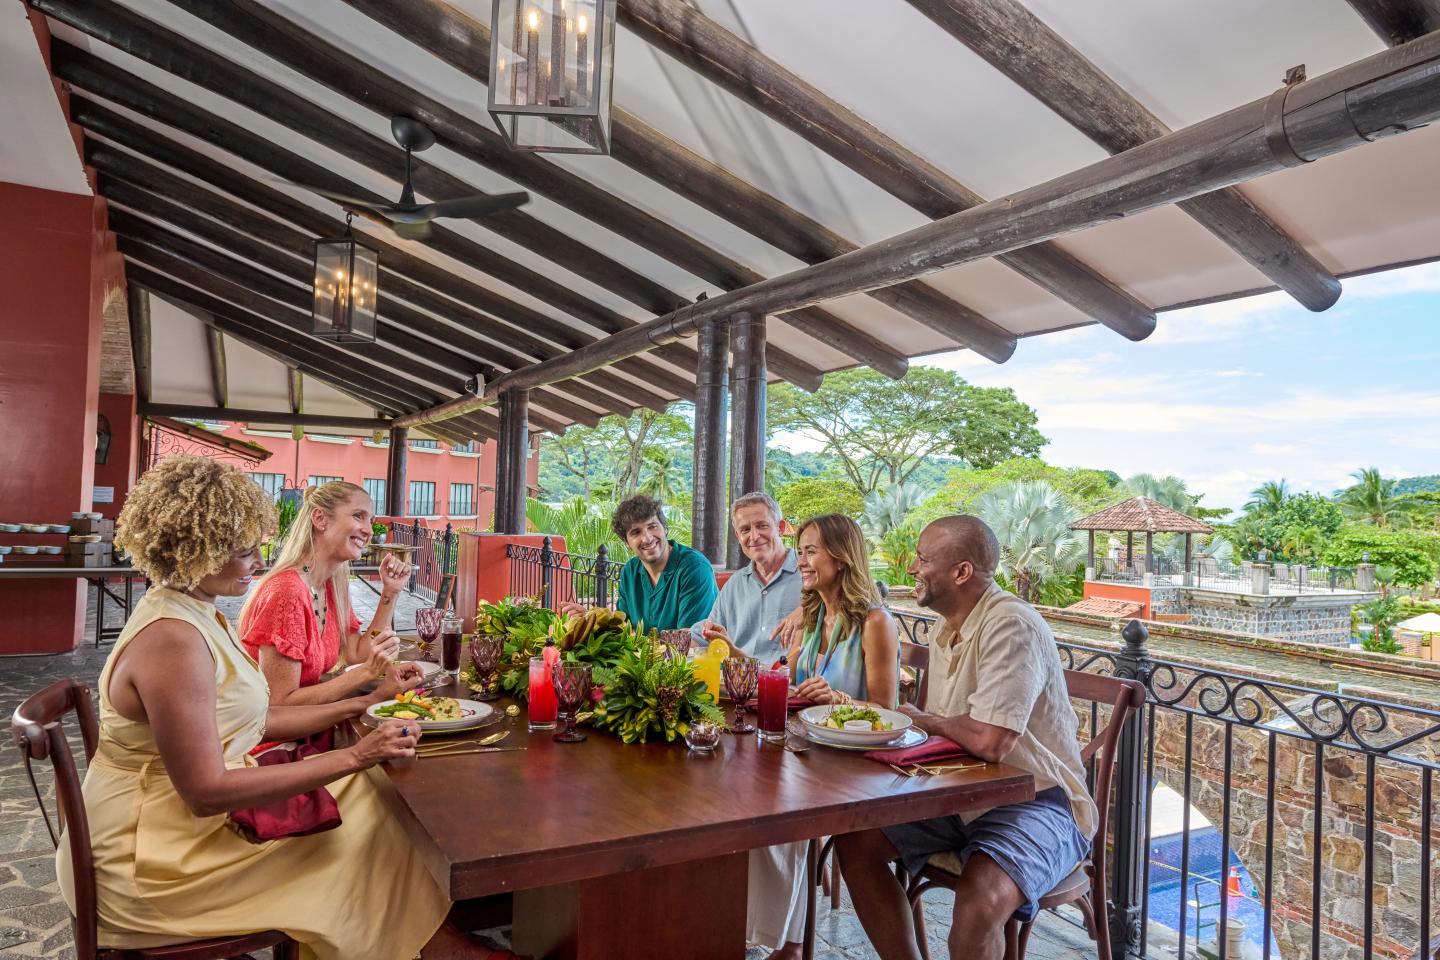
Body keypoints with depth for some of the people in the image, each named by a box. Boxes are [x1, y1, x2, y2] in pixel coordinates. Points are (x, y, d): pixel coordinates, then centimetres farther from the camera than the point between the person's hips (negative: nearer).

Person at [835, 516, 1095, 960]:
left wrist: (922, 719, -10)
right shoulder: (948, 631, 8)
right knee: (855, 840, 1)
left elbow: (988, 741, -30)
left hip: (1034, 802, -9)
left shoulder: (1010, 625, -21)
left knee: (980, 901, -33)